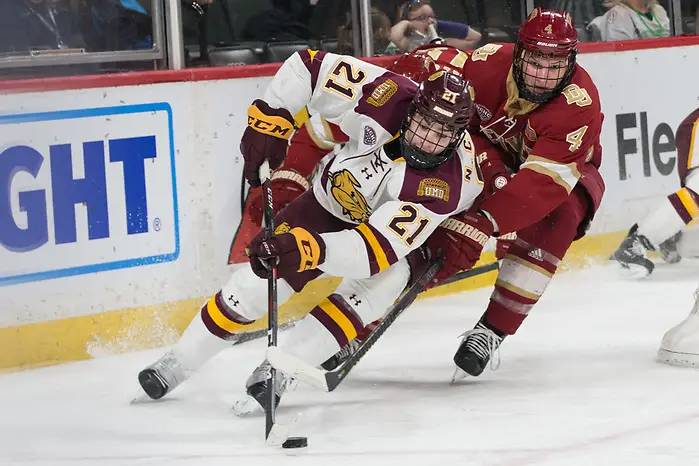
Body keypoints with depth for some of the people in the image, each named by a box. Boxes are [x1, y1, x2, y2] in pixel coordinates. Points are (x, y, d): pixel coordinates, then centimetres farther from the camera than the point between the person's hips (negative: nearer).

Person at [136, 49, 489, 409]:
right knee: (255, 284, -5)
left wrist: (309, 248, -57)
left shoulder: (446, 183, -39)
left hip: (401, 236, -2)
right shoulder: (387, 97, -32)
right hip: (331, 202, 3)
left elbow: (380, 248, -44)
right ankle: (177, 364, 16)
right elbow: (309, 65, -20)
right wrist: (268, 121, -26)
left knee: (385, 279, -34)